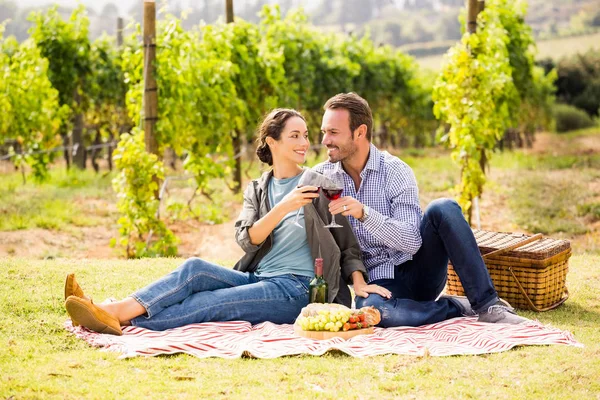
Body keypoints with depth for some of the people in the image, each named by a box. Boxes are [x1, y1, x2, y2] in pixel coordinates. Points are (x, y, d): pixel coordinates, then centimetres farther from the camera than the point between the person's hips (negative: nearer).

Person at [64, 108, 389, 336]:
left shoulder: (319, 184, 3)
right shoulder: (256, 190, 14)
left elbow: (348, 240, 3)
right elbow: (247, 240, -3)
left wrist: (359, 283, -14)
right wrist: (283, 208, -19)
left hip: (298, 289, -4)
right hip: (258, 280, 4)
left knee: (210, 302, -27)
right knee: (195, 269, -23)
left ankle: (119, 321, -40)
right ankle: (110, 312, -37)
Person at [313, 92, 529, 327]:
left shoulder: (395, 171, -7)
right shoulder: (321, 175, 1)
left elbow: (412, 242, -18)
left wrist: (365, 214, -31)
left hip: (418, 270, 0)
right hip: (378, 280, 1)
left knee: (443, 209, -27)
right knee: (369, 307, -38)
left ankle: (487, 305, -25)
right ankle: (460, 308, -15)